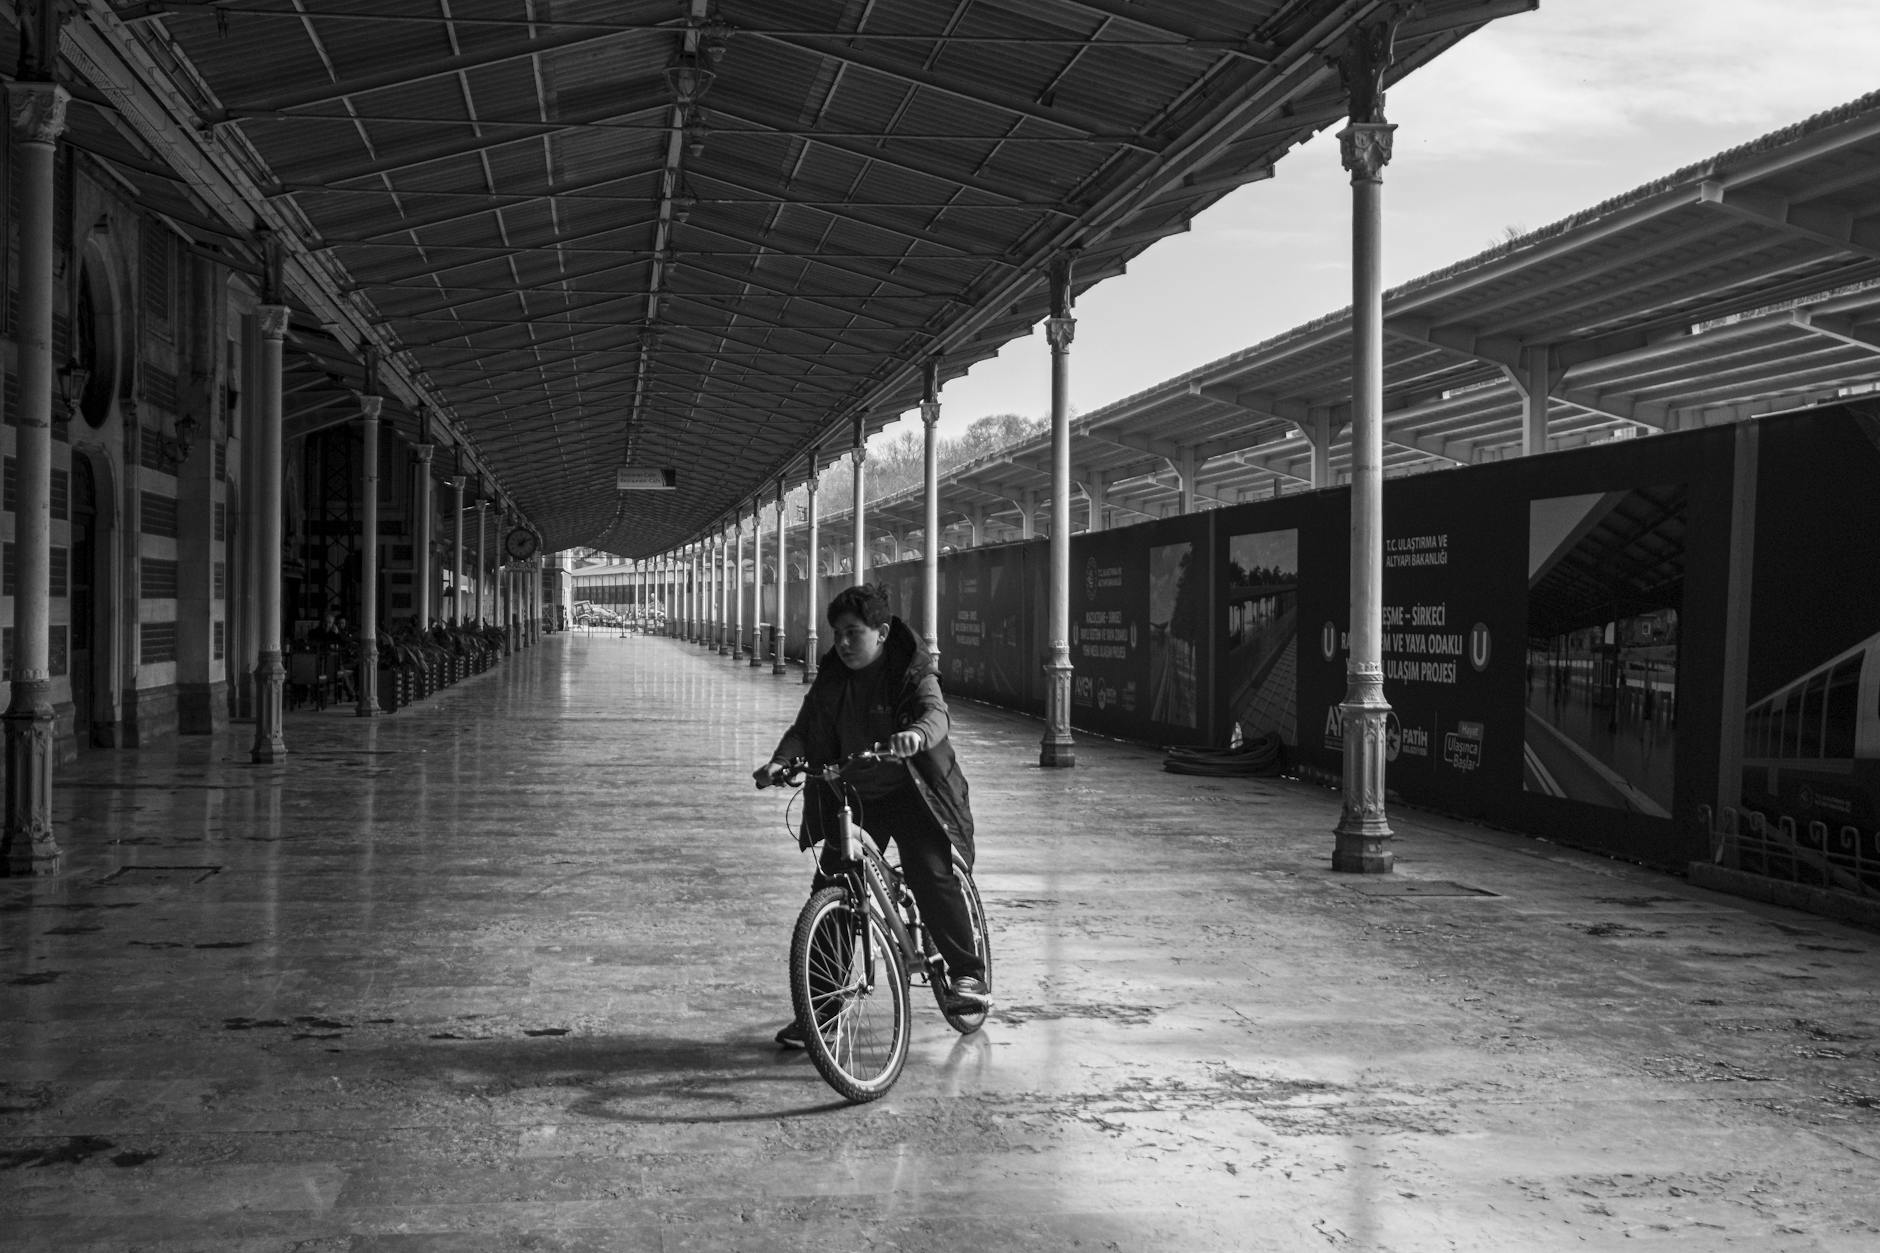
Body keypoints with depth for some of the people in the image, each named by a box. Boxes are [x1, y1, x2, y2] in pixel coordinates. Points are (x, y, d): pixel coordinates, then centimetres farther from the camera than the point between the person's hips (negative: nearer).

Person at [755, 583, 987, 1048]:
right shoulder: (831, 677, 2)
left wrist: (916, 734, -54)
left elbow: (936, 713, -30)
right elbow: (804, 728, -2)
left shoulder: (913, 673, -11)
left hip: (912, 793, -4)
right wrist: (779, 761, -23)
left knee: (933, 876, -22)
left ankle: (968, 974, -4)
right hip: (851, 796, 4)